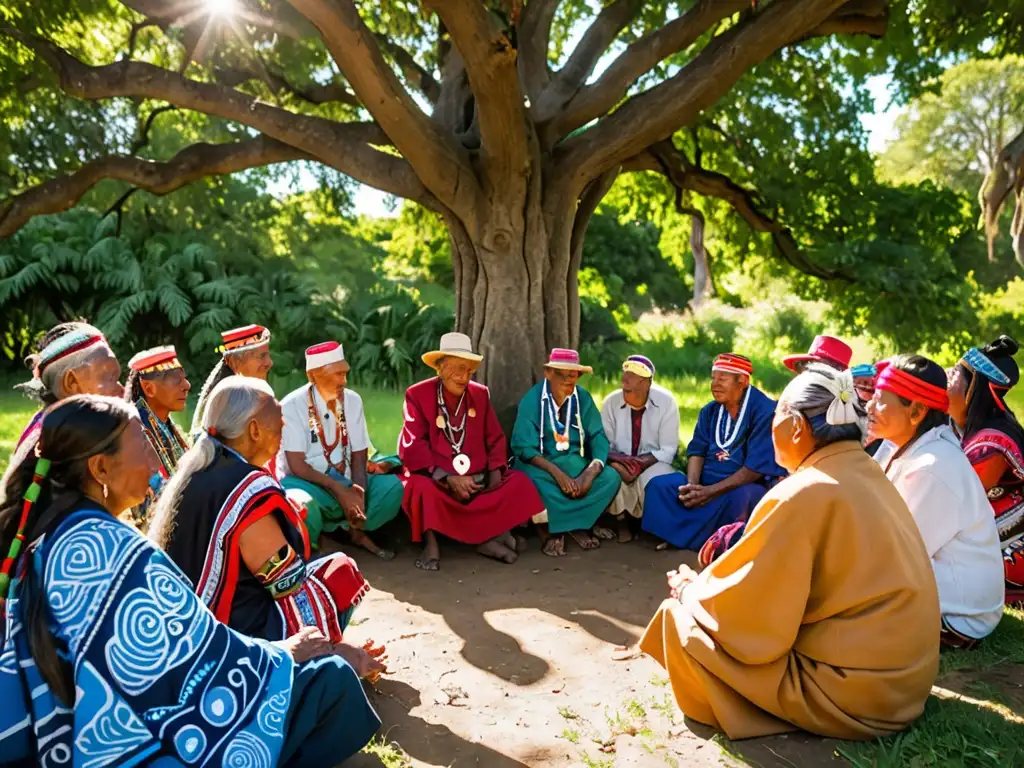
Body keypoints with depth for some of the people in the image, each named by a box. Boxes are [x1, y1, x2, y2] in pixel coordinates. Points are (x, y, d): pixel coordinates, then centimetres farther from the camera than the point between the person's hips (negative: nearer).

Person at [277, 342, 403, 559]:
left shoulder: (353, 401, -1)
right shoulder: (292, 406, -14)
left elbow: (359, 459, -3)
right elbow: (298, 467, -18)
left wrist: (358, 493, -22)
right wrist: (339, 491, -25)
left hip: (344, 482, 5)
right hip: (306, 483, -4)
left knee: (392, 486, -19)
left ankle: (357, 531, 8)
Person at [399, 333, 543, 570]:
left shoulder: (480, 394, 8)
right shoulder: (418, 394, -6)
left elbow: (495, 439, 10)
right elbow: (413, 447, -14)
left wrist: (495, 471, -10)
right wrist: (449, 479, -23)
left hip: (477, 478, 4)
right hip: (436, 479, -4)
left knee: (519, 483, -16)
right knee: (422, 488, -36)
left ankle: (491, 538, -13)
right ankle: (432, 544, -16)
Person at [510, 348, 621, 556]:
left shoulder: (583, 398, -1)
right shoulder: (532, 400, -11)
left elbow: (598, 437, -5)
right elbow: (524, 448, -16)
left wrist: (591, 471, -24)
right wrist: (557, 472, -30)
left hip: (576, 463, 4)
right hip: (542, 464, -3)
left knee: (611, 477, -21)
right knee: (533, 480, -36)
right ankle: (551, 530, -11)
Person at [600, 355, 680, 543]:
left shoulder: (666, 402, -12)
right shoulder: (611, 402, -9)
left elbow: (668, 450, -11)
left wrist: (641, 462, -26)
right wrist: (618, 459, -27)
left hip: (652, 463, -1)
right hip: (620, 463, 1)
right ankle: (622, 523, -8)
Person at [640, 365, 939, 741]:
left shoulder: (804, 494, -23)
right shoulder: (867, 474, 4)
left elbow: (750, 623, -20)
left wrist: (691, 591, -2)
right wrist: (706, 584, 13)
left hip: (852, 690, -9)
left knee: (680, 618, -7)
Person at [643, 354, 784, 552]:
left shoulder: (765, 411, -15)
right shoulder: (710, 410, 7)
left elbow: (757, 467, -21)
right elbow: (697, 451, 4)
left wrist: (711, 491, -25)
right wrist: (693, 486, -18)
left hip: (748, 485, -6)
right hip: (707, 482, 6)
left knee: (738, 497, -39)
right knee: (659, 484, -11)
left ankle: (683, 538, -21)